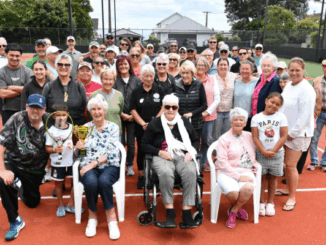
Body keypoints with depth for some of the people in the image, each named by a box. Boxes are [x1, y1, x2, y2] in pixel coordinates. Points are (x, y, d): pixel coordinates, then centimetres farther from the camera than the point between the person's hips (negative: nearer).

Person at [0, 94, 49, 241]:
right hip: (14, 163, -3)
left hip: (36, 168, 3)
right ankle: (15, 221, -12)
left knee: (32, 202, 15)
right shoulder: (16, 120, -20)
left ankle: (22, 188, 52)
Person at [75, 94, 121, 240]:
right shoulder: (86, 127, 11)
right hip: (88, 167, 1)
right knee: (91, 182, -32)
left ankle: (111, 218, -16)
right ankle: (92, 217, -7)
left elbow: (112, 153, -6)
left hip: (109, 166, -1)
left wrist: (94, 163, -16)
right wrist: (78, 147, -13)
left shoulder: (113, 127, 5)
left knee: (103, 181, -34)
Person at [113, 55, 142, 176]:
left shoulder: (136, 80, 2)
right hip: (119, 116, 0)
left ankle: (130, 166, 20)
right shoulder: (115, 80, 1)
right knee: (120, 142, 2)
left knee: (131, 143, 6)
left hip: (133, 116, 1)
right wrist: (122, 114, -7)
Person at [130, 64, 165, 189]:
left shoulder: (160, 90, 5)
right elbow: (133, 110, 1)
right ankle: (141, 177, 20)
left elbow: (164, 107, 0)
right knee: (141, 151, 7)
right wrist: (143, 123, -9)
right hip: (141, 128, 1)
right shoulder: (136, 92, 5)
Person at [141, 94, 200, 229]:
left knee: (190, 172, -32)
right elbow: (145, 144, 9)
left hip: (182, 156, 2)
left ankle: (187, 213, -29)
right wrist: (159, 152, -7)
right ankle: (170, 214, -32)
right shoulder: (155, 123, 11)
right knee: (165, 173, -37)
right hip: (163, 157, -2)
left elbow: (196, 140, 23)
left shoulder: (185, 122, 18)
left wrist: (190, 152, 2)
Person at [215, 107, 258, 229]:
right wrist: (238, 176, -16)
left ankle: (233, 212, -1)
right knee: (233, 193, -31)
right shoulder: (224, 139, -2)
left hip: (246, 171, 3)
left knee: (248, 188, -31)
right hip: (227, 172, -3)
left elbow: (254, 154, 25)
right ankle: (237, 208, 9)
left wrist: (255, 165, 4)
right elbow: (222, 162, -10)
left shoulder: (249, 136, 13)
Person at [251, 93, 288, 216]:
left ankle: (270, 203, 26)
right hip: (261, 153, -1)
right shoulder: (256, 118, -2)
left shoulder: (281, 117, -1)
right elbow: (255, 137, -6)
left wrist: (273, 151, -13)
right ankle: (261, 202, 22)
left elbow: (284, 136, -5)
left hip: (277, 153, 1)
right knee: (262, 177, 7)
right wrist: (264, 151, -15)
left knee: (273, 177, 11)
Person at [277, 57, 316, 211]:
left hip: (298, 134, -7)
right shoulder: (288, 85, 9)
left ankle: (292, 197, 13)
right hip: (285, 131, 7)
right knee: (286, 163, 16)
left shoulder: (306, 89, -17)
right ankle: (288, 188, 35)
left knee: (291, 165, -3)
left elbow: (305, 115, -20)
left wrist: (292, 132, -16)